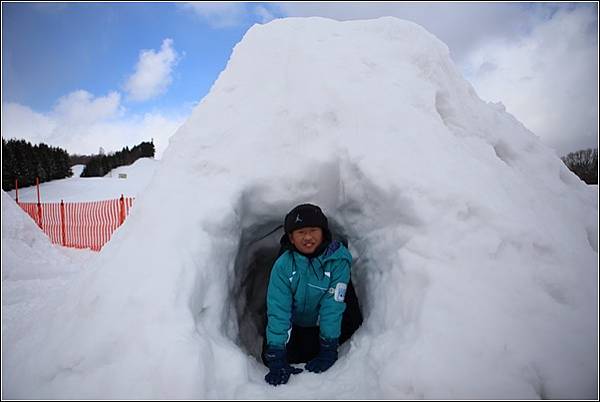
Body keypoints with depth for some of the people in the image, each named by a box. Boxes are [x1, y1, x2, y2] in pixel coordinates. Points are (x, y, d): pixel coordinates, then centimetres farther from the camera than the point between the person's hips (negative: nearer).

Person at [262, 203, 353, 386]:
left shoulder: (338, 259, -26)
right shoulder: (283, 265, -24)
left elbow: (332, 305, -26)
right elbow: (278, 310, -28)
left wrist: (329, 348, -26)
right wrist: (276, 358, -33)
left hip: (319, 325, 0)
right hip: (292, 323, 1)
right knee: (270, 358, -7)